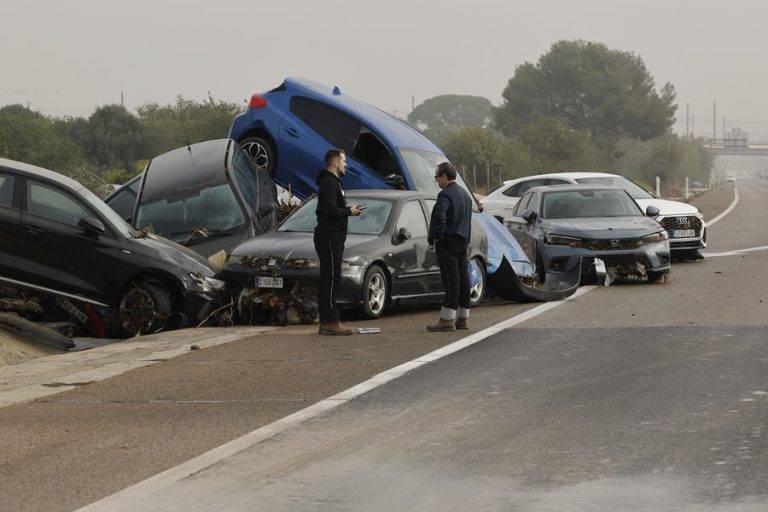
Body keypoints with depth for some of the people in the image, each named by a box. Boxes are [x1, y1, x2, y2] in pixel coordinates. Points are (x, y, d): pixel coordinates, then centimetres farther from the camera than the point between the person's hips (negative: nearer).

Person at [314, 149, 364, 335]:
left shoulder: (332, 183, 22)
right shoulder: (329, 183, -12)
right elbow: (331, 210, -23)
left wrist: (349, 210, 10)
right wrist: (349, 212, -10)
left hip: (334, 238, 11)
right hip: (329, 238, -11)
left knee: (328, 281, 10)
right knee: (331, 280, -12)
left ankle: (325, 322, 12)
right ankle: (331, 322, -15)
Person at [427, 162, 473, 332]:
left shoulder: (446, 195, -13)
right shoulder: (465, 194, 18)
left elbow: (439, 216, -28)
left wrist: (435, 236, -16)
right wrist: (465, 240, 20)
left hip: (448, 241, -9)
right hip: (463, 241, 9)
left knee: (450, 279, -11)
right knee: (462, 278, 10)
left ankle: (447, 319, -13)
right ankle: (463, 318, 14)